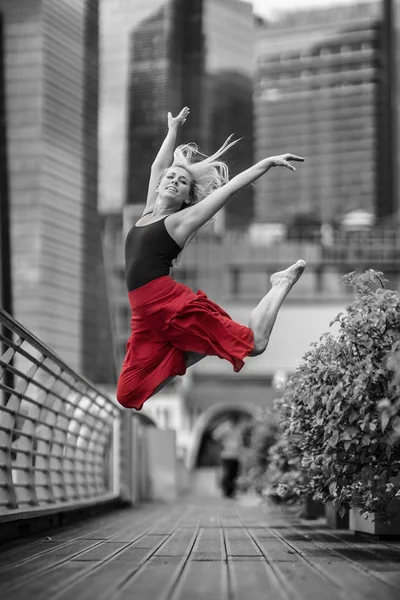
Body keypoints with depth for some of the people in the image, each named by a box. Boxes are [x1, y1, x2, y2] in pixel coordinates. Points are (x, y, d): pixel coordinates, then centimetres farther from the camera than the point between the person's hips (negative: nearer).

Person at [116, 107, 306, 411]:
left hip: (173, 303, -6)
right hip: (146, 317, 6)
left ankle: (282, 283, 15)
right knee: (129, 396, -1)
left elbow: (229, 188, 0)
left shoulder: (184, 219, 4)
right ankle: (192, 351, 17)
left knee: (253, 344, -14)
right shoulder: (150, 213, 21)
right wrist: (173, 130, 39)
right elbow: (159, 166, 29)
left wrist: (268, 162, -3)